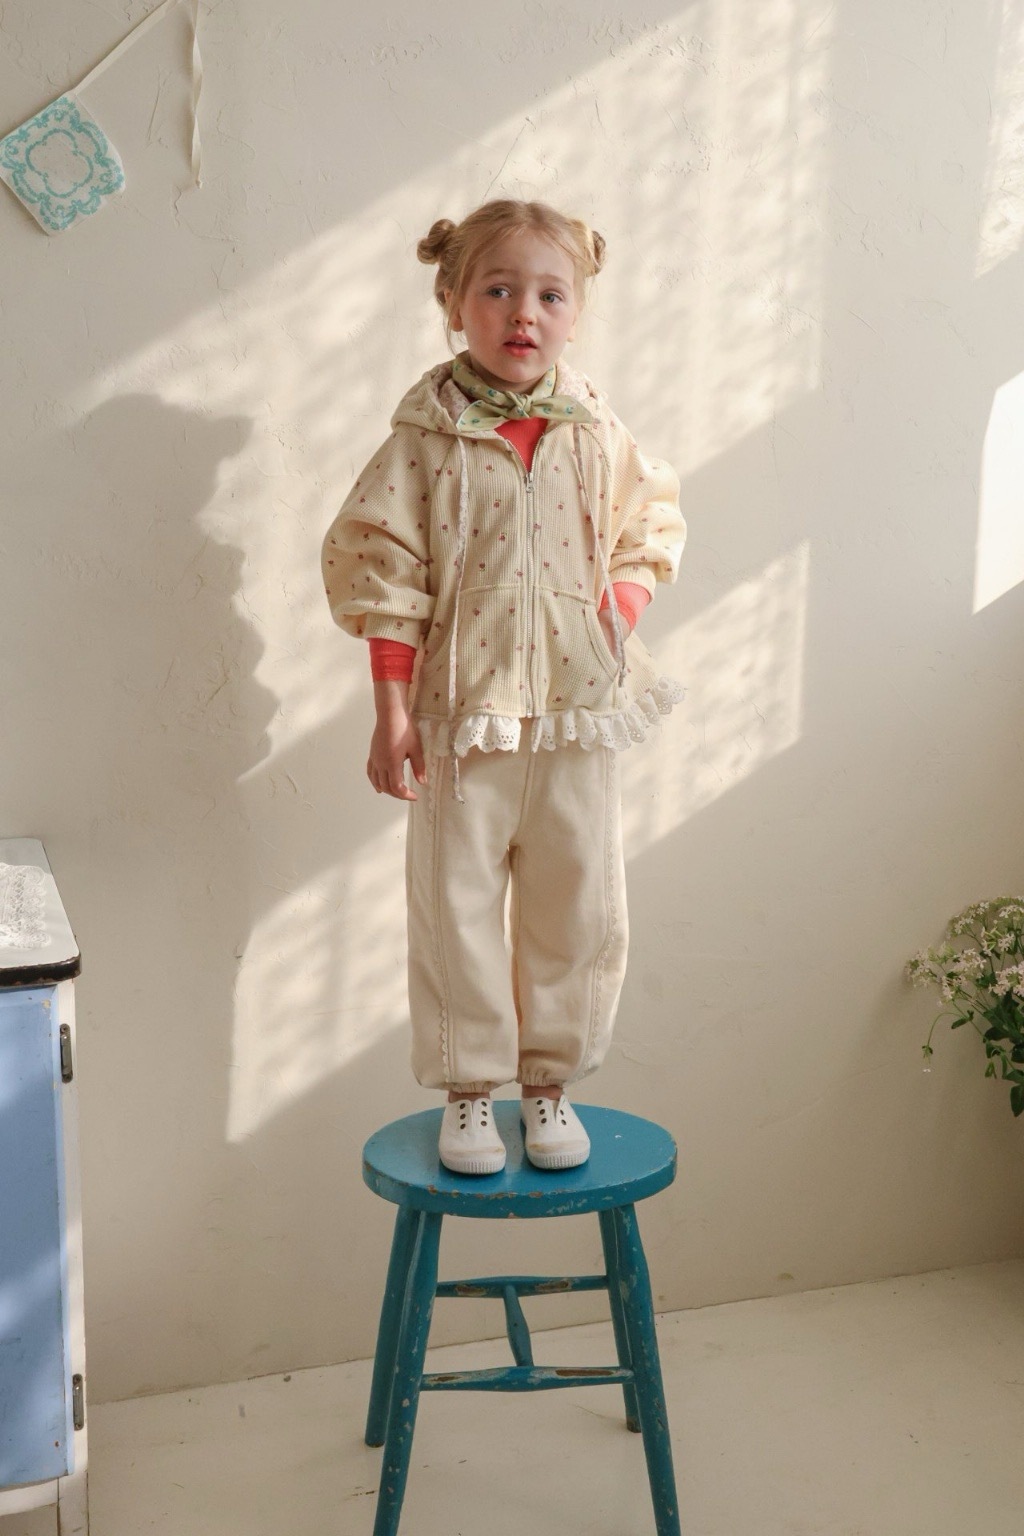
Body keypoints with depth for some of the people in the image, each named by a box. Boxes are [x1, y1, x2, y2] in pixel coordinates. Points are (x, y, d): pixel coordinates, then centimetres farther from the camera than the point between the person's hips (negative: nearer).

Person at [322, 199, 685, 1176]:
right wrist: (392, 710, -8)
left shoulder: (598, 437, 3)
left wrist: (617, 616, -3)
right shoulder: (427, 439, -5)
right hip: (462, 709, -2)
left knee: (578, 905, 9)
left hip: (577, 705, 3)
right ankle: (468, 1094, 22)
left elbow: (646, 541, 15)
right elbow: (381, 575, -5)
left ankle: (550, 1084, 27)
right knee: (457, 906, 5)